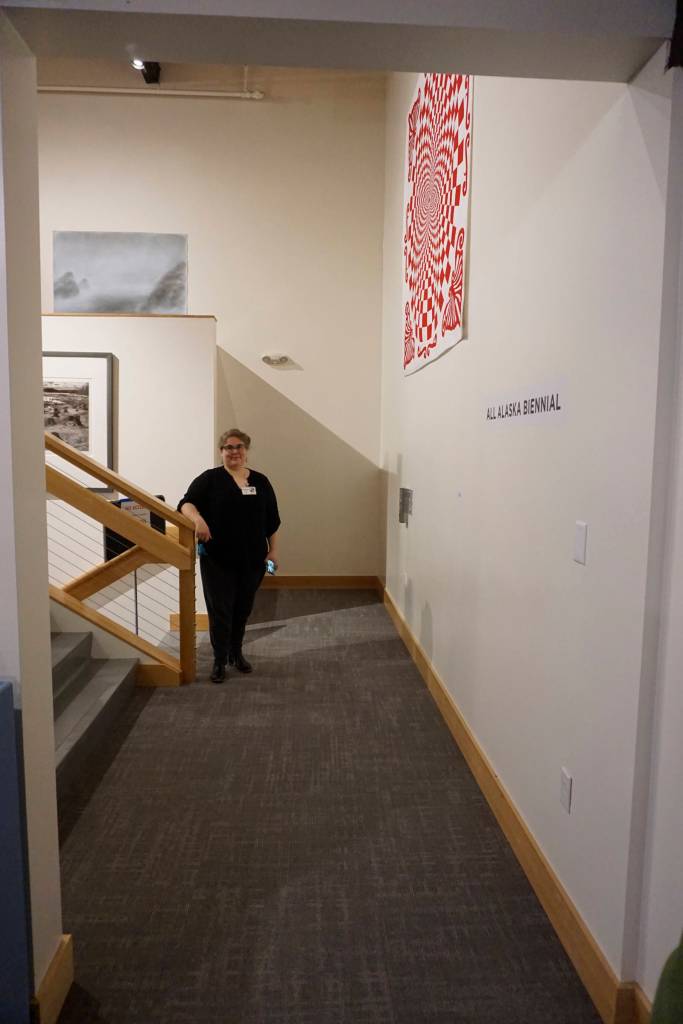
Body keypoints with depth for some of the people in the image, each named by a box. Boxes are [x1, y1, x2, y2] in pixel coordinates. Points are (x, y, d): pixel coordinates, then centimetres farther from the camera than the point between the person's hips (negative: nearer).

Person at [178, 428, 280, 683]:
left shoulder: (260, 481, 8)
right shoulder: (210, 478, -2)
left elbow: (272, 521, 10)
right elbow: (186, 503, -13)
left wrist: (273, 551, 6)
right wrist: (197, 518, -33)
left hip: (252, 559, 3)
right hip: (218, 559, -3)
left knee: (243, 609, 14)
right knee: (220, 610, 1)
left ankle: (236, 653, 31)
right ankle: (219, 661, 14)